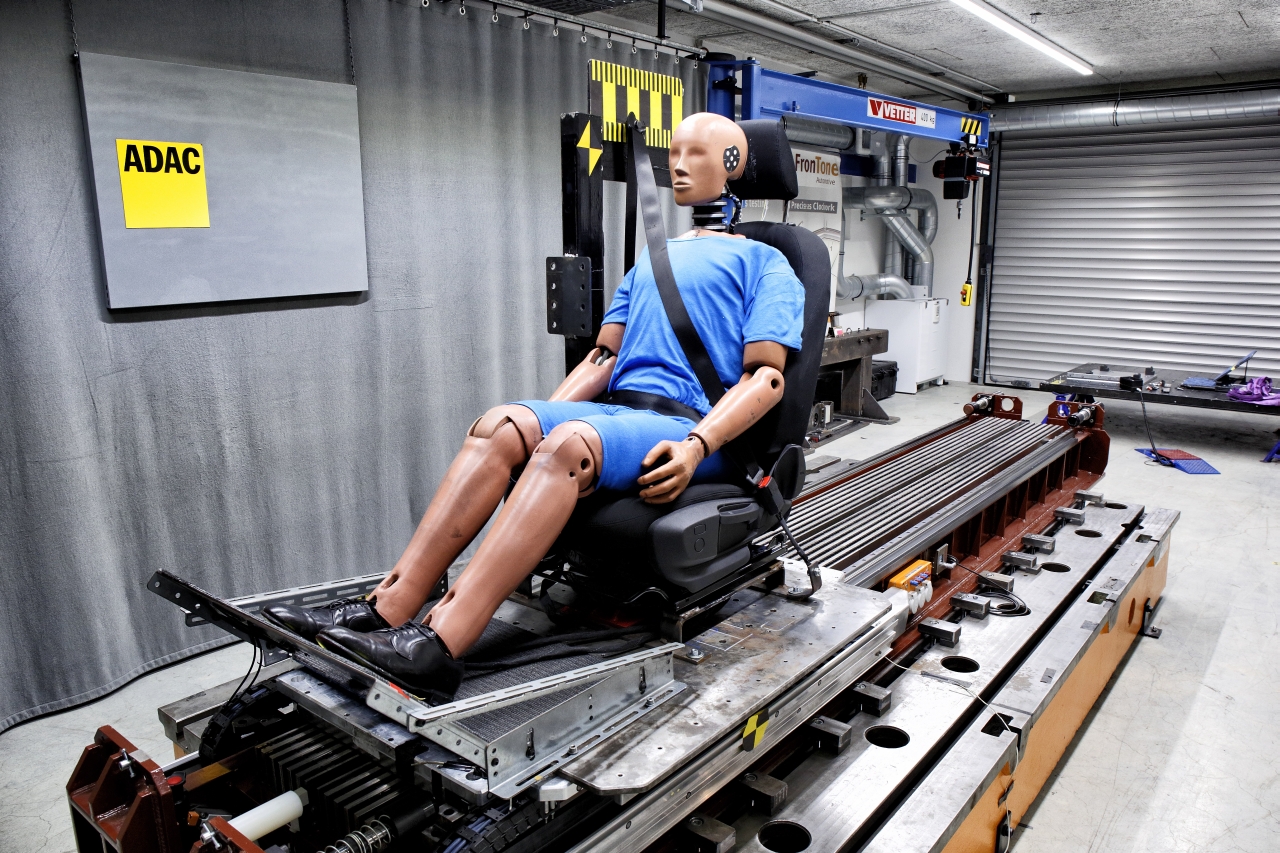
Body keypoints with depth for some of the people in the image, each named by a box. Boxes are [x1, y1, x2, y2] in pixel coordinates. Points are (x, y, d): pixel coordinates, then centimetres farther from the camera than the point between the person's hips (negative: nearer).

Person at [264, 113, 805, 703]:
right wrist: (537, 422, 7)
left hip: (693, 430, -6)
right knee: (499, 427, -21)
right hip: (617, 411, 6)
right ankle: (386, 610, -28)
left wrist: (696, 446, -22)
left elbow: (766, 377, -5)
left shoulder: (765, 263, 8)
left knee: (568, 444, -34)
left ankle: (438, 648, -41)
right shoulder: (652, 257, 28)